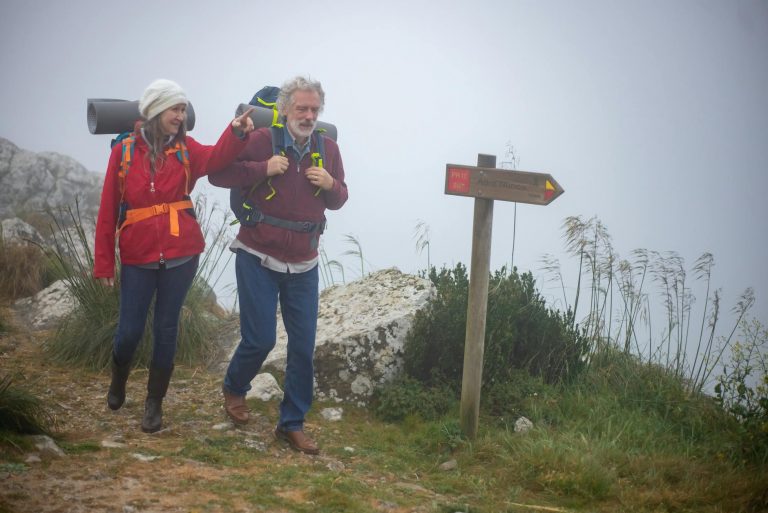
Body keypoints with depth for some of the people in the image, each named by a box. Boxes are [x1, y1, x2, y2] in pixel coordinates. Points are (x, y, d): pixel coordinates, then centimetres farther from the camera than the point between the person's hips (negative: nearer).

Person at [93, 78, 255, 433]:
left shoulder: (185, 148, 1)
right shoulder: (124, 151, -2)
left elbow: (215, 158, -22)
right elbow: (108, 210, -1)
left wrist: (237, 133, -42)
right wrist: (103, 263, -3)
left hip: (181, 255, 1)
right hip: (137, 257, -1)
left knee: (166, 328, 7)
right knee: (130, 330, 3)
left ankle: (155, 403, 21)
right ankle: (119, 378, 35)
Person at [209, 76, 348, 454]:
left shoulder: (327, 148, 4)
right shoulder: (261, 140, -10)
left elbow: (338, 200, 14)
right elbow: (217, 174, -10)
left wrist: (331, 185, -9)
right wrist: (263, 169, -21)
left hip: (304, 265, 4)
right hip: (258, 258, -4)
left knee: (303, 344, 3)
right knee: (260, 338, -3)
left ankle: (292, 423, 16)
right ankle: (234, 389, 29)